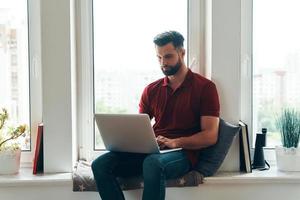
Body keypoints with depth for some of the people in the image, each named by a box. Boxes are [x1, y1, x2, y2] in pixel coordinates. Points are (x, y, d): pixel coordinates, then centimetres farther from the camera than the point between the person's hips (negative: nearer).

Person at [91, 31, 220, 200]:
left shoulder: (204, 87, 4)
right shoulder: (151, 90, 19)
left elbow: (210, 136, -3)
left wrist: (175, 142, -17)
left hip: (183, 152, -5)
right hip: (150, 151, 5)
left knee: (153, 163, -40)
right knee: (100, 164, -21)